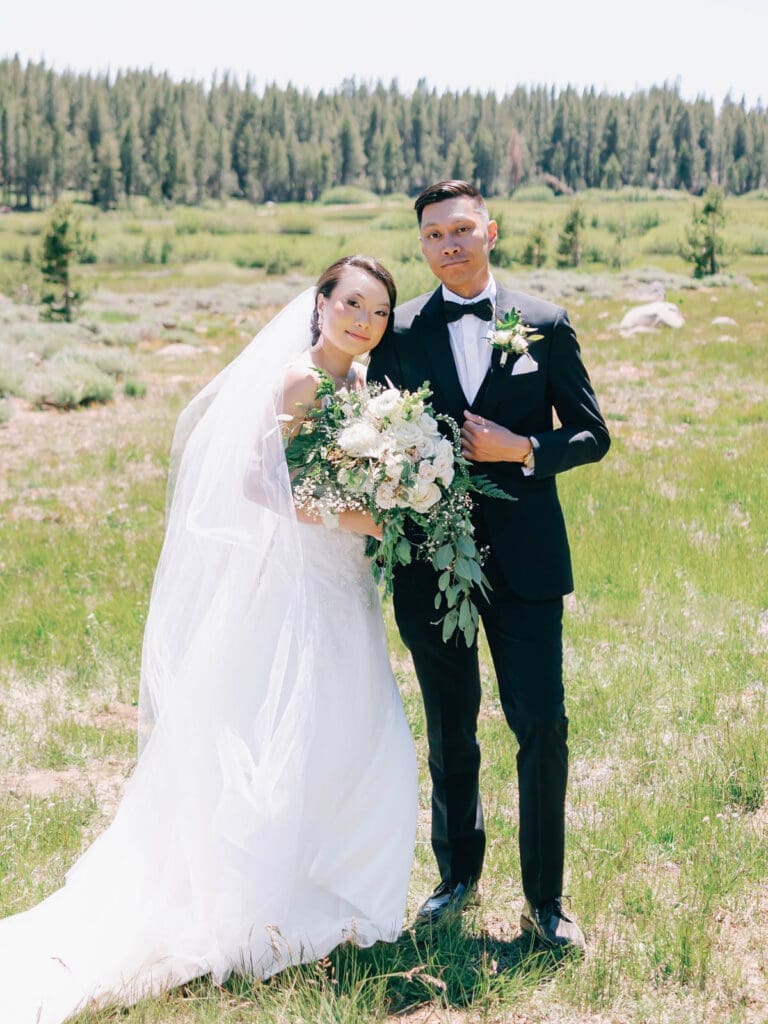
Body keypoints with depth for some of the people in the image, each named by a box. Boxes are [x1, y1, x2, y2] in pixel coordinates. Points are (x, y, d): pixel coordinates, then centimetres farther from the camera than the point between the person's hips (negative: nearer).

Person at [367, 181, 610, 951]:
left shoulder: (545, 325, 2)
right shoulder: (398, 333, 4)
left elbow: (591, 434, 4)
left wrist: (523, 449, -14)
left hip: (524, 558, -1)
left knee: (542, 726, -3)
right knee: (450, 731, 13)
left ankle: (544, 900, 12)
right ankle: (458, 875, 31)